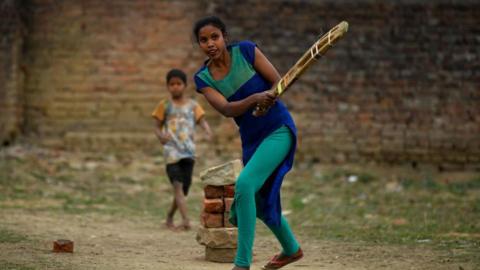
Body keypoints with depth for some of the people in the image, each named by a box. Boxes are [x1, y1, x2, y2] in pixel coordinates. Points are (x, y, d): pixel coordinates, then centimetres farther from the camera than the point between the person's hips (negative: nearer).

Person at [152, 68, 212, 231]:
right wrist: (160, 136, -16)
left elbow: (202, 120, 0)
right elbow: (157, 126, 7)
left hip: (188, 151, 2)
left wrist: (208, 131, -22)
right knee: (178, 185, -16)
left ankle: (169, 217, 29)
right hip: (172, 150, -2)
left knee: (184, 187, 7)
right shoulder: (164, 105, 6)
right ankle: (185, 221, -24)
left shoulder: (193, 105, 9)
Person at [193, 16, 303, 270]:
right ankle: (291, 249, 46)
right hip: (251, 139, 6)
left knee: (245, 184, -24)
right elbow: (226, 109, -18)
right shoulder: (203, 78, -3)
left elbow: (278, 82, -9)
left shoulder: (245, 51, -10)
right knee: (260, 203, 18)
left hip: (278, 129, -6)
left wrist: (267, 99, -31)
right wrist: (255, 98, -36)